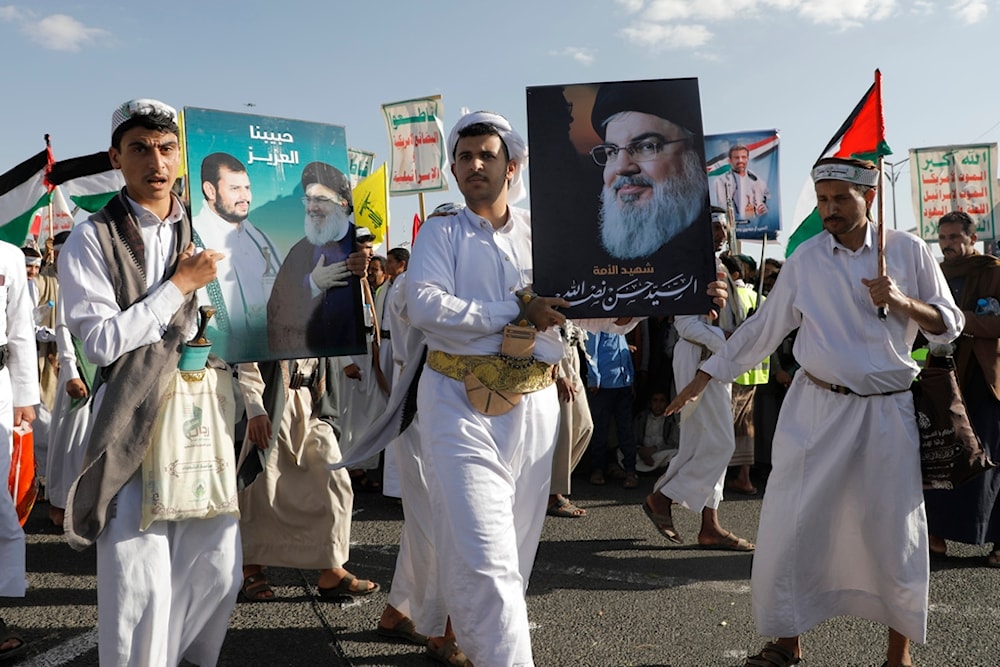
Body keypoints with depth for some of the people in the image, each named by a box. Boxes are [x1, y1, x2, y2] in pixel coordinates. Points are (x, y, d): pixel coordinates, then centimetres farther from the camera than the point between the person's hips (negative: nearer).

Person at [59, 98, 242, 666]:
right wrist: (180, 285, -11)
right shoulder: (91, 241, -2)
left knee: (220, 569, 10)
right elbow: (101, 341, -11)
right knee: (140, 581, -1)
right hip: (134, 422, -4)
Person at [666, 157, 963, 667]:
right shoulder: (805, 259, 2)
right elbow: (763, 328, 6)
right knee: (789, 524, -1)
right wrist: (705, 377, 5)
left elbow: (949, 325, 4)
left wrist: (904, 303, -16)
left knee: (895, 531, 6)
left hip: (887, 410, 0)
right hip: (816, 408, 1)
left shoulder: (908, 251, 1)